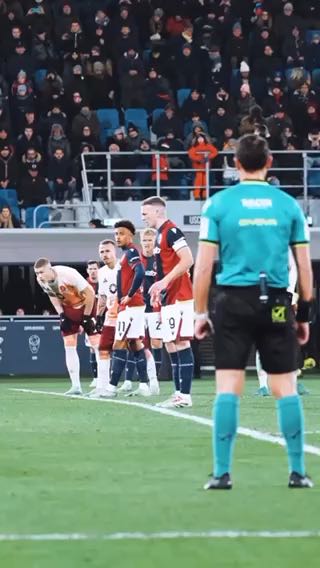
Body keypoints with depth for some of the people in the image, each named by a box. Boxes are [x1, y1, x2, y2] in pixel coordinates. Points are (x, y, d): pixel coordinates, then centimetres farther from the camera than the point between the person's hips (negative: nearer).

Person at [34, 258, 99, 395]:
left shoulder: (68, 274, -33)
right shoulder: (41, 280, -14)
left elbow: (90, 293, -24)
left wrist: (87, 317, -17)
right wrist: (62, 316, -4)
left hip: (86, 305, -6)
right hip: (68, 309, 6)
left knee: (97, 344, -7)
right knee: (69, 346, 0)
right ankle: (76, 386, 3)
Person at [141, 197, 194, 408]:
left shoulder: (171, 231, -12)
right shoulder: (161, 234, 18)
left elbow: (187, 260, -21)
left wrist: (164, 282, -22)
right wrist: (160, 289, 19)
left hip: (179, 297, -11)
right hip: (169, 299, 11)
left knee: (181, 343, -11)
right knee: (171, 345, 10)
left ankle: (185, 395, -13)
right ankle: (179, 393, 13)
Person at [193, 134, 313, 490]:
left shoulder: (218, 204, 0)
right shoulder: (288, 205, 4)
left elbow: (203, 265, -2)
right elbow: (304, 265, 6)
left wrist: (200, 312, 5)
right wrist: (304, 314, 13)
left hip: (234, 301, -1)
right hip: (276, 303, 1)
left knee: (228, 389, 0)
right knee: (285, 387, 6)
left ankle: (222, 473, -3)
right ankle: (297, 472, 5)